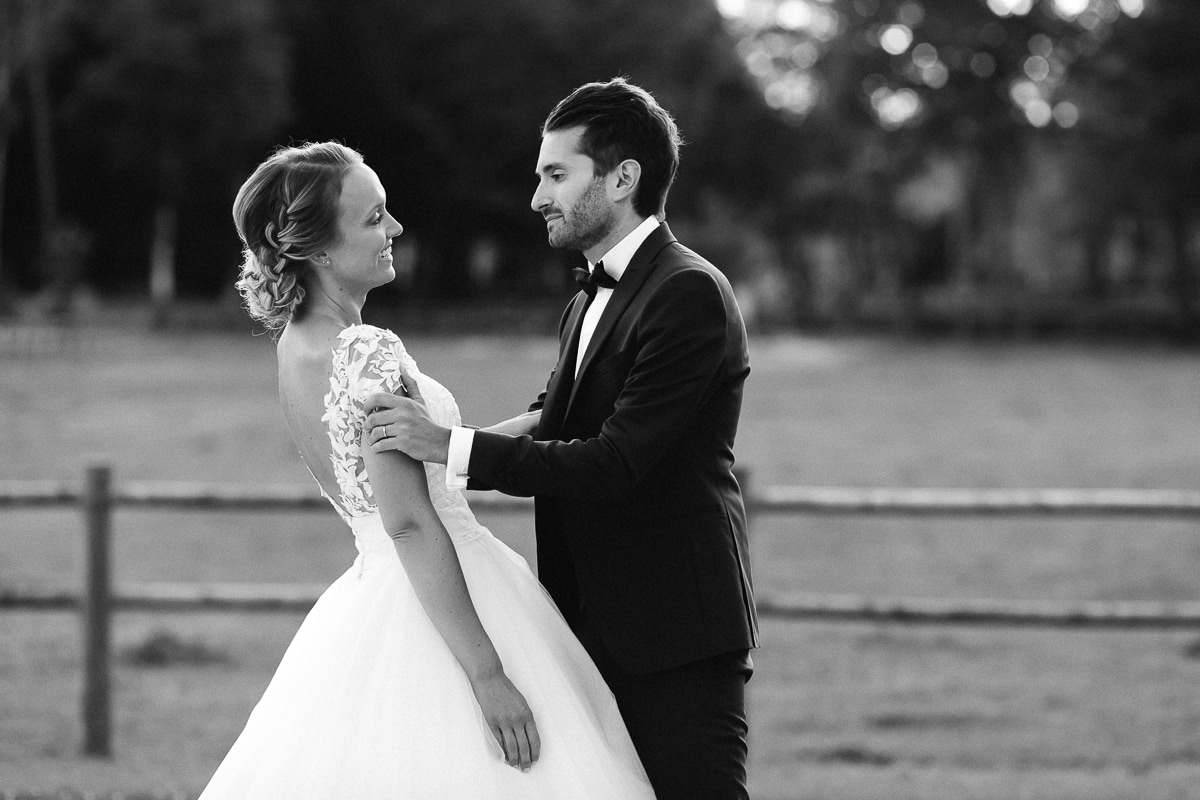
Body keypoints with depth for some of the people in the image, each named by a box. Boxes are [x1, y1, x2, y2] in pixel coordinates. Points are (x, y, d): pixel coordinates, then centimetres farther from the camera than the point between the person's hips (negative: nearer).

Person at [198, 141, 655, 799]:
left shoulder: (296, 344, 9)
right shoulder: (371, 356, -19)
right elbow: (410, 523, -23)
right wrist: (487, 674, -23)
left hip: (374, 597, 9)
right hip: (440, 618, -9)